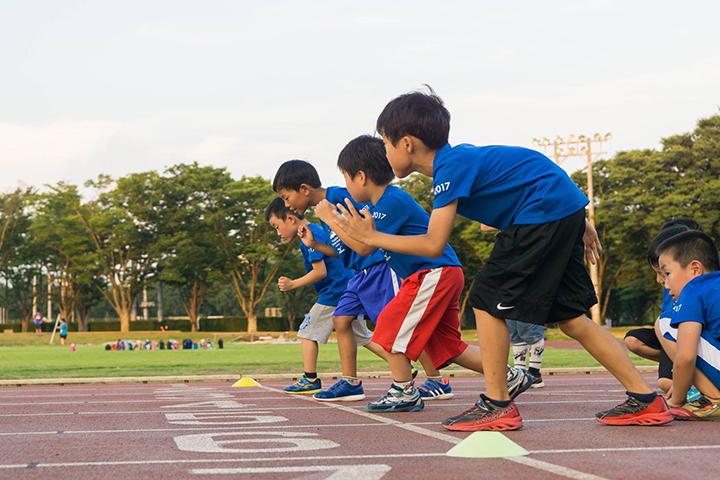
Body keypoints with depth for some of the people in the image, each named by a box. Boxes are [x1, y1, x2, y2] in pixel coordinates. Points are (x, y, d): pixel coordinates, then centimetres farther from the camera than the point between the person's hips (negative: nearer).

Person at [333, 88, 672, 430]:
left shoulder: (451, 169, -13)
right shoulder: (460, 157, 15)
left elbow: (433, 245, -19)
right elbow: (515, 177, 22)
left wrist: (372, 237, -8)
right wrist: (577, 224, 26)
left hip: (543, 213, -10)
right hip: (567, 209, 10)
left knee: (487, 301, -4)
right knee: (570, 317, 10)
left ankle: (497, 405, 0)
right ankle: (644, 398, 8)